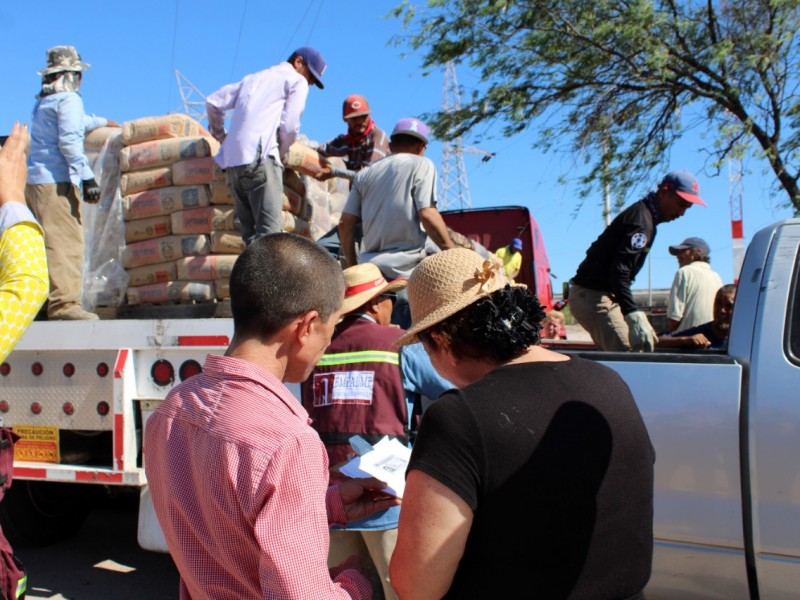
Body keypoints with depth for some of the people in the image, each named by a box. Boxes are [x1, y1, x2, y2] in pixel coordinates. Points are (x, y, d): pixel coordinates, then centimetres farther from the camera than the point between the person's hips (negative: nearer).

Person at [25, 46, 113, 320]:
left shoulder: (42, 102, 25)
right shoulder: (68, 99, -3)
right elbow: (68, 140, -17)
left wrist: (102, 122, 59)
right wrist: (87, 176, -20)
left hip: (33, 179, 9)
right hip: (57, 179, -9)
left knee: (41, 243, 12)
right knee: (66, 241, -14)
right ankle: (63, 303, -20)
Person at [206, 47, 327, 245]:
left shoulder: (253, 78, 30)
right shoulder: (297, 81, 10)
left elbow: (213, 102, 26)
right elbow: (289, 126, -3)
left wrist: (221, 136, 35)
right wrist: (280, 153, 13)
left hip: (231, 161, 7)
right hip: (258, 159, -7)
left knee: (251, 234, 5)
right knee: (269, 232, -14)